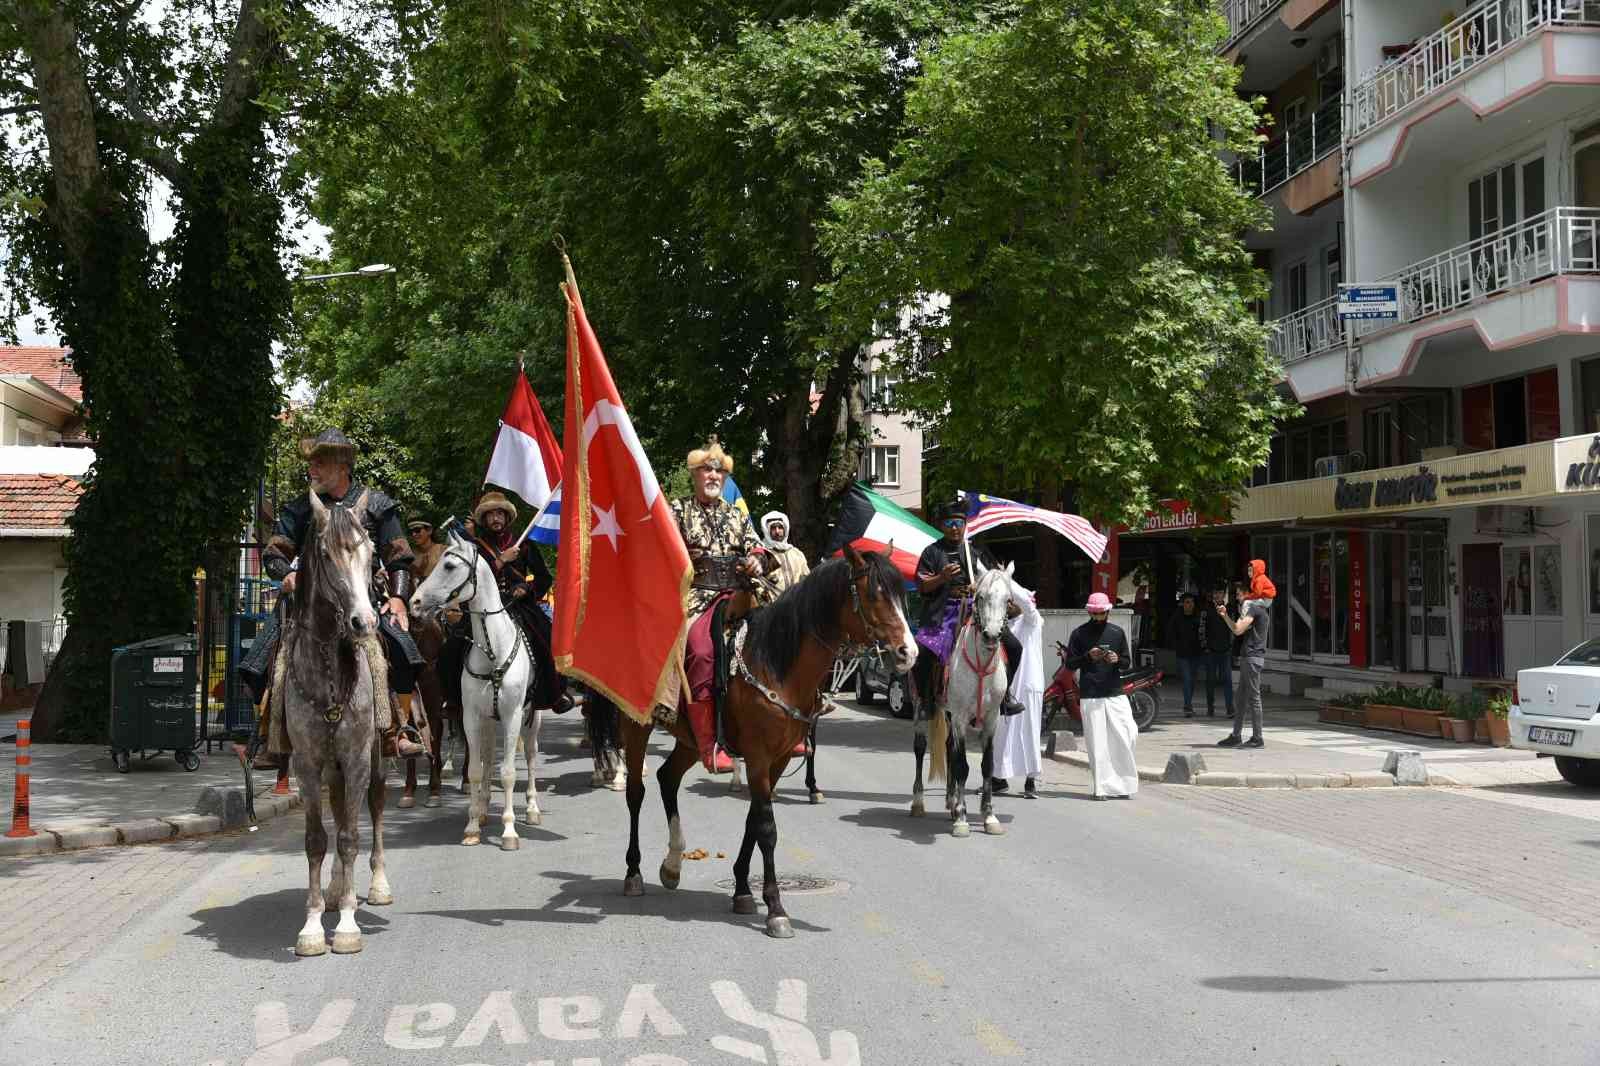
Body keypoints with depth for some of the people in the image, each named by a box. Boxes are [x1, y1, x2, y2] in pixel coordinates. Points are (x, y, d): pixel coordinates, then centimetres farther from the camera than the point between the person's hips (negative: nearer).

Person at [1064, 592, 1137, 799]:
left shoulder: (1117, 632, 10)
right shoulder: (1079, 633, 4)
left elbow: (1127, 660, 15)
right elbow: (1069, 664, 4)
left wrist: (1117, 659, -7)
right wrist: (1088, 657, -13)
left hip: (1115, 693, 2)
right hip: (1090, 695, -2)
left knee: (1126, 735, -6)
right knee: (1097, 742, -3)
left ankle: (1123, 785, 11)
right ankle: (1102, 787, 2)